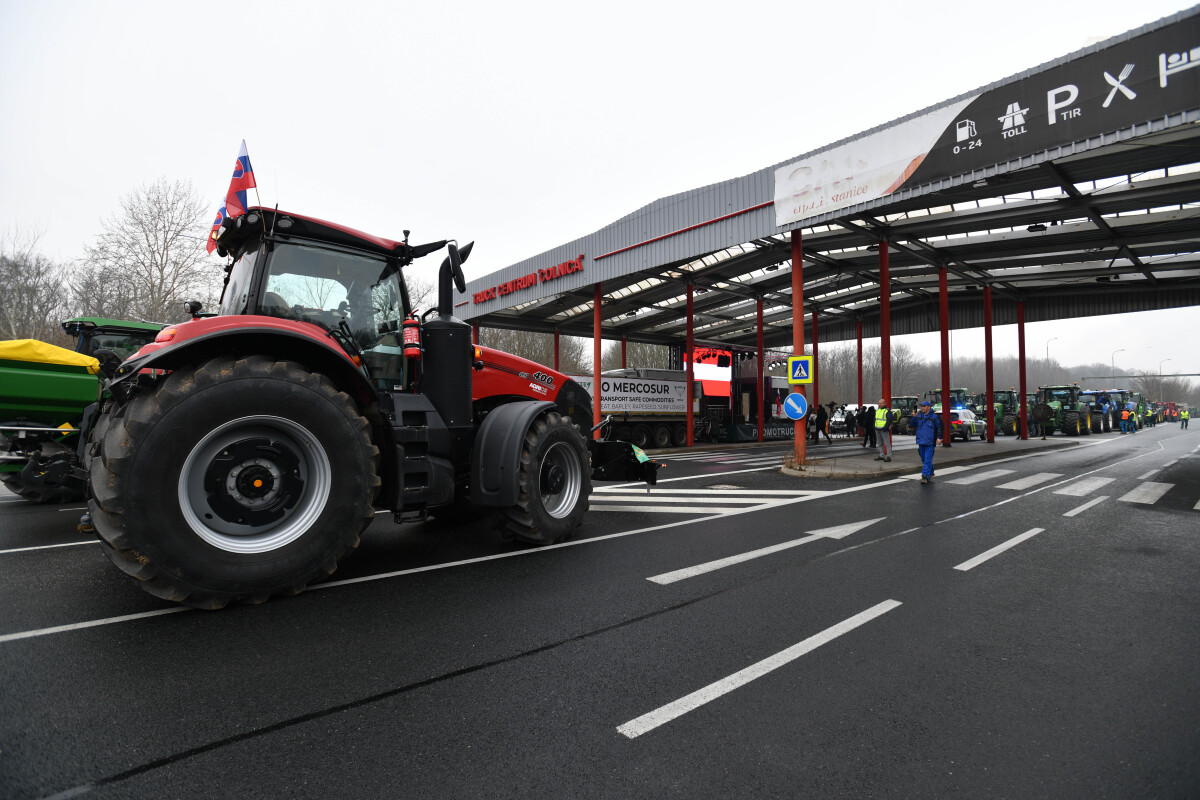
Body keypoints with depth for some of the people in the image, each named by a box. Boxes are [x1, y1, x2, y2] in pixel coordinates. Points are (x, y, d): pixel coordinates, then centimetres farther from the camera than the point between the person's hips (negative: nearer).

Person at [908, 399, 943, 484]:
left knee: (928, 460, -9)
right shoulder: (918, 416, 8)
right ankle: (931, 474, 30)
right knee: (924, 460, 13)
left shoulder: (934, 417, -2)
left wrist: (939, 437, -8)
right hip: (921, 442, 5)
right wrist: (913, 417, -11)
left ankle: (925, 476, -11)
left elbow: (940, 428, 3)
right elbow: (911, 425, 4)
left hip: (930, 443, -5)